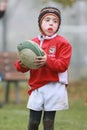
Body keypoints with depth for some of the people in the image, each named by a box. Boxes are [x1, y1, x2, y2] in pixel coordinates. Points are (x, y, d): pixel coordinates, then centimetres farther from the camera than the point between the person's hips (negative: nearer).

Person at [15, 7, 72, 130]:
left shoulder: (63, 43, -2)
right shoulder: (33, 42, 10)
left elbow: (63, 65, -14)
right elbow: (22, 65, 9)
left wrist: (47, 61, -29)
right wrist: (21, 65, -15)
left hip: (54, 88, -3)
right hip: (36, 87, 4)